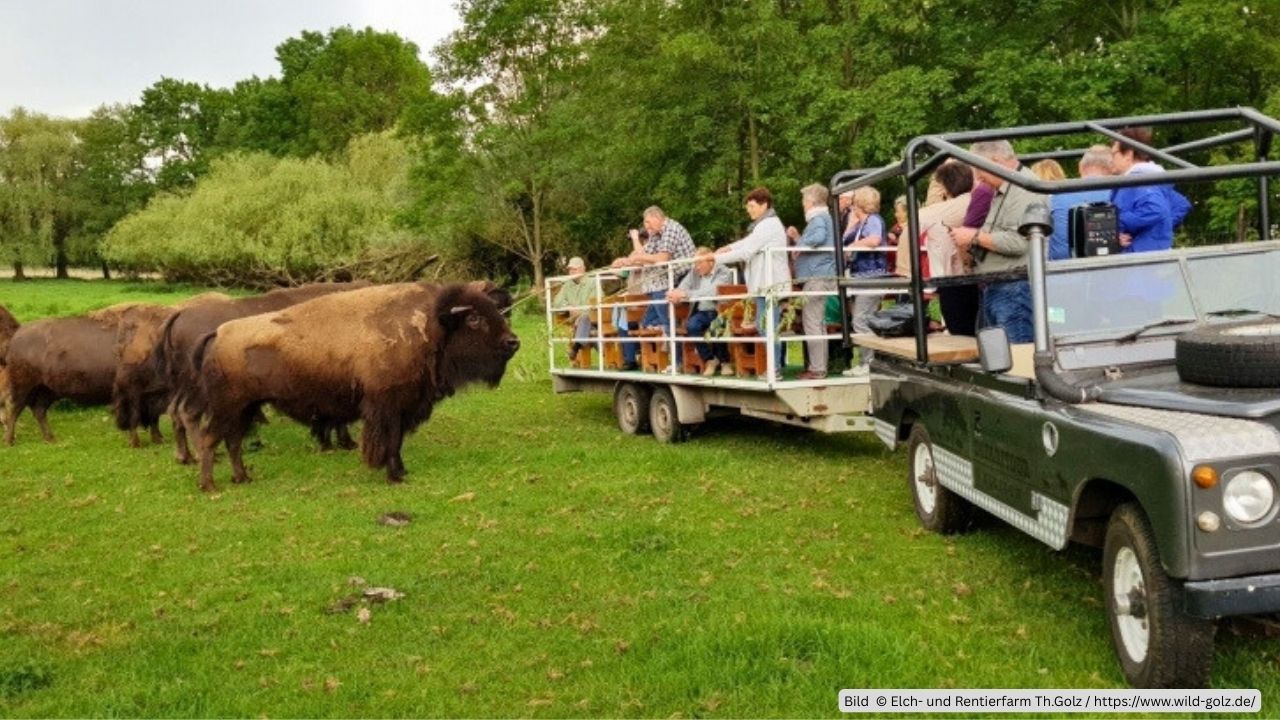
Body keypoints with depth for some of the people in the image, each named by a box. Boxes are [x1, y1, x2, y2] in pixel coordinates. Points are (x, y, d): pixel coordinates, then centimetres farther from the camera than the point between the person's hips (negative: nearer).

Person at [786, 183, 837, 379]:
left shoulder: (818, 218, -11)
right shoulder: (823, 217, 21)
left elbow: (819, 237, -33)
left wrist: (800, 243, -18)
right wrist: (798, 238, 15)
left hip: (817, 277, -11)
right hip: (820, 276, 11)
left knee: (812, 324, -8)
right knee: (818, 324, 15)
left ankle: (817, 369, -7)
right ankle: (818, 366, 21)